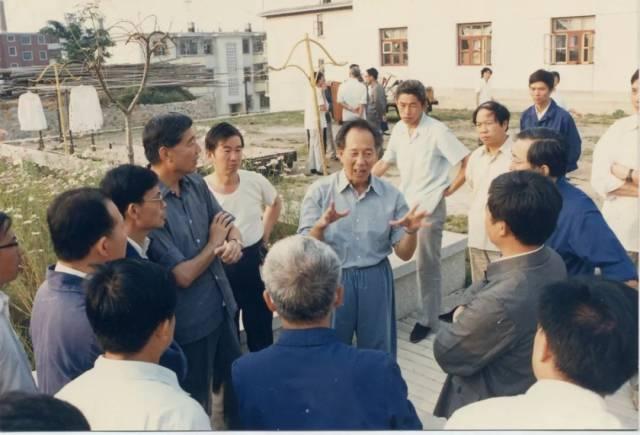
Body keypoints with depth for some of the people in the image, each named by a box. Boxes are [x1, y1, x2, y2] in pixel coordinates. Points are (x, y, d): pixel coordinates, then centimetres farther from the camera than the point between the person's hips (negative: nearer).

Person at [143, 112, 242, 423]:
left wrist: (234, 242, -15)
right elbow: (183, 275, -25)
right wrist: (214, 244, -10)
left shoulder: (196, 183, -2)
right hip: (190, 321, -7)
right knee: (196, 402, 14)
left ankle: (234, 423, 49)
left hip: (222, 307, 7)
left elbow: (227, 224, 8)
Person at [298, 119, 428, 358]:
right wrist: (322, 224, -31)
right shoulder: (320, 191, -8)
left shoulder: (391, 194, -3)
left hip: (376, 281, 2)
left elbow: (404, 254, 0)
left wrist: (411, 231, -22)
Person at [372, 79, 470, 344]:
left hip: (429, 207, -6)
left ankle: (428, 320, 19)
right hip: (404, 204, 6)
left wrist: (450, 189, -11)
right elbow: (385, 162, 14)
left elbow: (469, 163, -16)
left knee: (427, 266, 4)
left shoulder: (437, 131, -17)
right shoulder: (399, 129, 3)